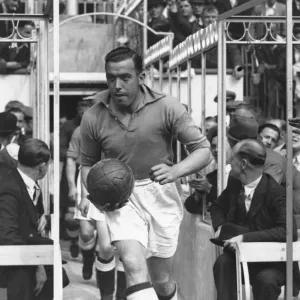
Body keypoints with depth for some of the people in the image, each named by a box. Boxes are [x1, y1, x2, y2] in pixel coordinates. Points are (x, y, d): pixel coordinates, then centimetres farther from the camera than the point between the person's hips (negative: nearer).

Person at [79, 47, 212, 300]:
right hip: (119, 198, 0)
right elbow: (88, 164, 13)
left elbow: (204, 151, -7)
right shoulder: (93, 118, -3)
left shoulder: (167, 108, -9)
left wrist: (175, 171, -26)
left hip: (161, 196, 1)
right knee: (134, 266, -24)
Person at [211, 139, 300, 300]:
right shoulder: (235, 184, 2)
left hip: (273, 261, -5)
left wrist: (245, 237, -33)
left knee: (265, 279, -34)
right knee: (223, 262, -27)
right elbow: (217, 206, 21)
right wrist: (220, 227, -3)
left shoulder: (276, 192, -18)